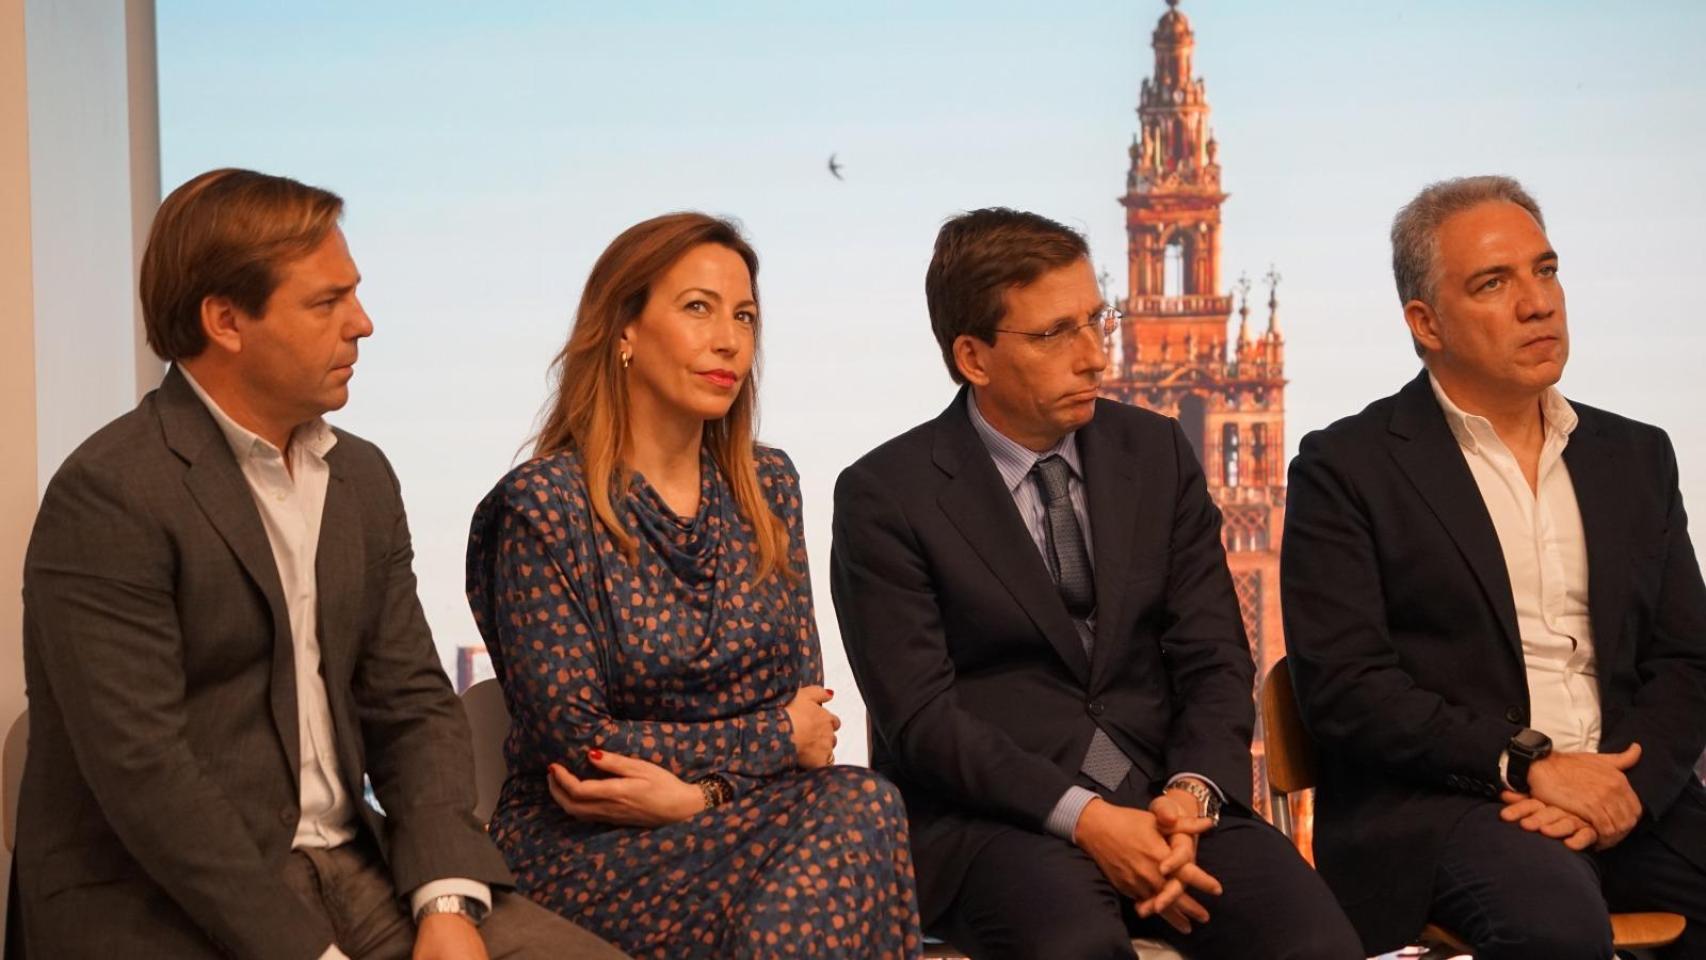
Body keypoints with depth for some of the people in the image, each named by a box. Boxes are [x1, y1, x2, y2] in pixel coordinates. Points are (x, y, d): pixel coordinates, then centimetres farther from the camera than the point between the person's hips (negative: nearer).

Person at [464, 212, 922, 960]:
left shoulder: (766, 484, 8)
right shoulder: (542, 506, -9)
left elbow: (808, 698, 7)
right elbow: (573, 738, -12)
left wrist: (691, 791, -13)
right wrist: (777, 737, -7)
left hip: (730, 824, 5)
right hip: (581, 846, -5)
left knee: (852, 810, -29)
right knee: (855, 813, -28)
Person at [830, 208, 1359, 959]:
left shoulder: (1157, 453, 10)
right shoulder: (885, 496, -3)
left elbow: (1214, 661, 7)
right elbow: (920, 718, -9)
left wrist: (1191, 794, -12)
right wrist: (1084, 817, -20)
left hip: (1165, 800, 4)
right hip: (992, 817, -3)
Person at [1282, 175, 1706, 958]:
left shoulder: (1636, 456, 17)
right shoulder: (1346, 468, 1)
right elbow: (1343, 685, -7)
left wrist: (1626, 781, -7)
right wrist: (1528, 765, -15)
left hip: (1626, 792, 5)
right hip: (1437, 799, -5)